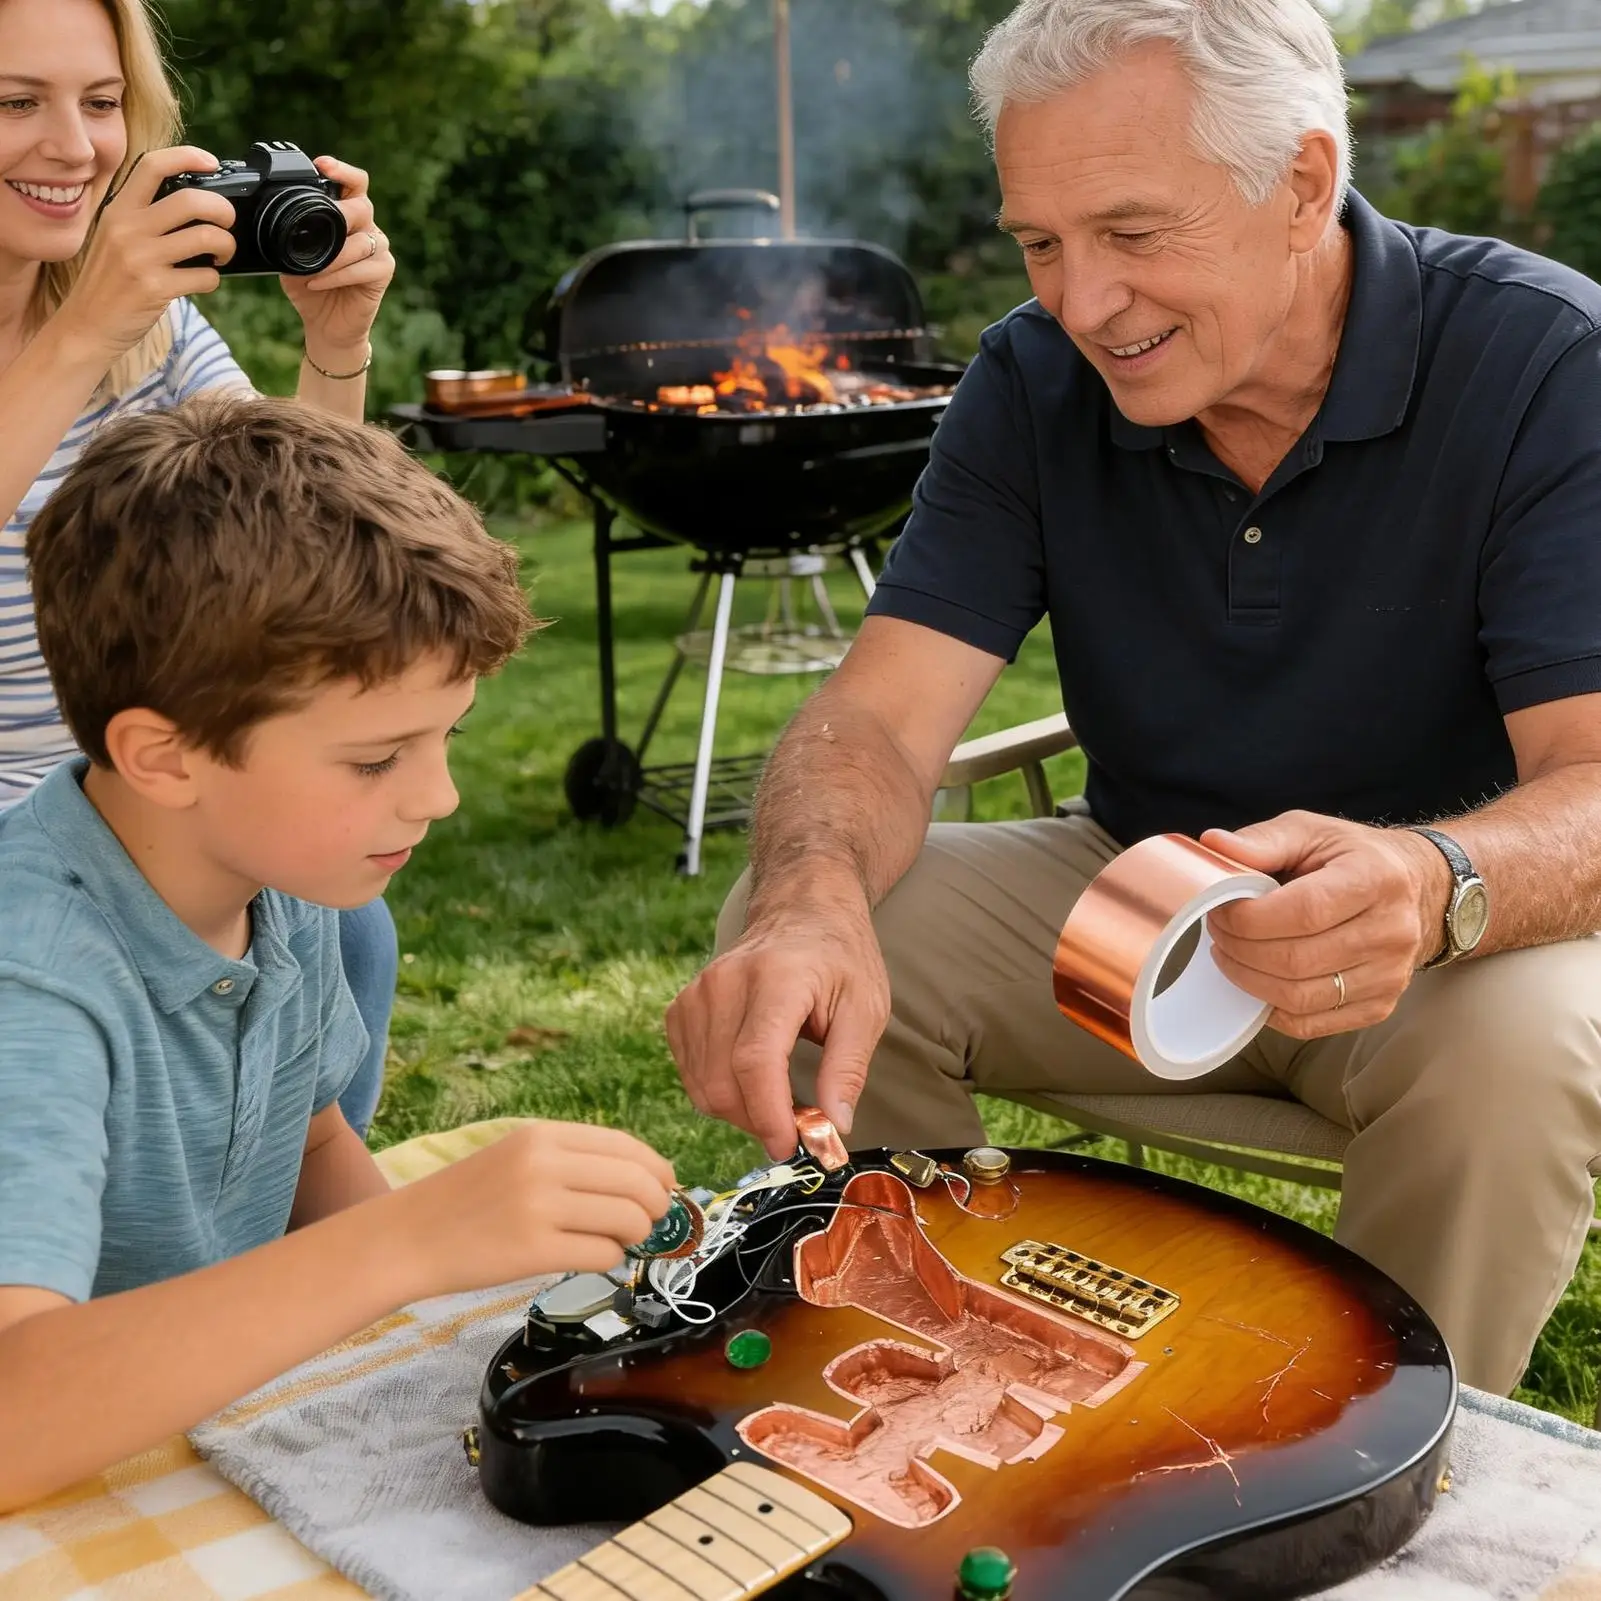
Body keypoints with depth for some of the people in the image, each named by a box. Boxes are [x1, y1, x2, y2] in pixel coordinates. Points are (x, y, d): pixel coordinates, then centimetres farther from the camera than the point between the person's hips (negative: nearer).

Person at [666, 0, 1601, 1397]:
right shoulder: (1035, 380, -7)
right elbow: (878, 714, -16)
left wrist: (1431, 885, -50)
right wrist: (813, 899, -39)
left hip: (1468, 920, -2)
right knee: (792, 947, -18)